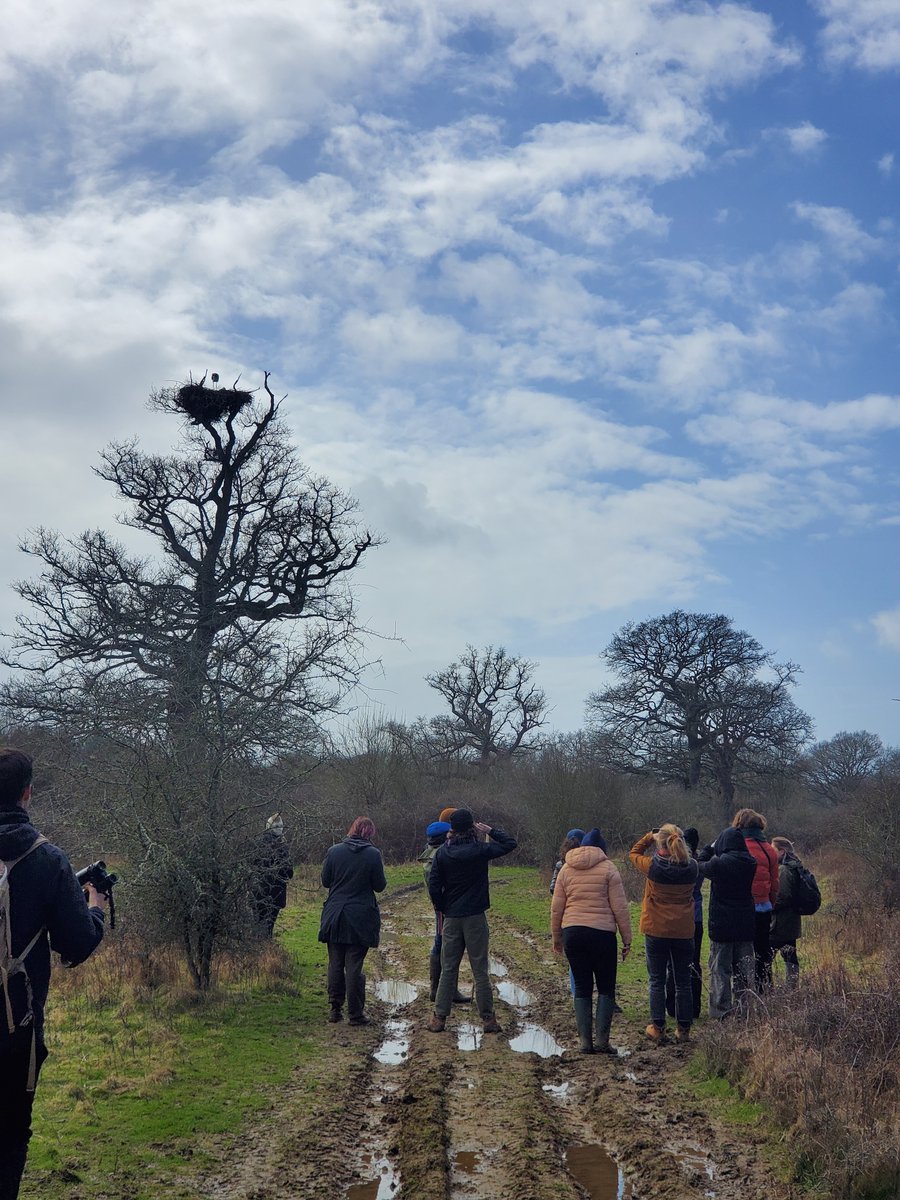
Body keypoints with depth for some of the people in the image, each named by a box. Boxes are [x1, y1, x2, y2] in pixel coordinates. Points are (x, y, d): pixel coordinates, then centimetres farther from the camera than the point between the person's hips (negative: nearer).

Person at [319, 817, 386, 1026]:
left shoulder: (334, 851, -1)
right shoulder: (373, 854, -9)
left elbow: (325, 881, 5)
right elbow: (380, 885, -4)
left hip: (334, 918, 2)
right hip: (360, 919, -2)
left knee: (335, 964, 13)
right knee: (354, 966, 1)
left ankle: (335, 1009, 17)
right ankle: (355, 1014, 4)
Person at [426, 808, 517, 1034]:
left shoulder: (442, 853, -2)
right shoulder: (480, 850, -10)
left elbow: (434, 886, -2)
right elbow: (511, 843, 1)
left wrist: (442, 909, 11)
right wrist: (490, 831, 7)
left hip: (451, 918, 3)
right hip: (475, 917, -3)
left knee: (448, 969, 10)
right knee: (480, 970, 4)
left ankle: (439, 1017, 10)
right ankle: (488, 1018, 8)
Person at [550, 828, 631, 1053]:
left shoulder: (566, 869, 8)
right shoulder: (608, 869, -1)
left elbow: (556, 908, 9)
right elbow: (620, 908, -4)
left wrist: (557, 938, 19)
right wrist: (627, 940, 2)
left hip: (572, 932, 3)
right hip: (602, 933, -3)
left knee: (582, 988, 11)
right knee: (606, 988, 8)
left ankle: (584, 1041, 8)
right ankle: (601, 1040, 2)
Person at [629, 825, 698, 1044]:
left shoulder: (652, 867, -15)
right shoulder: (691, 868, -9)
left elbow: (633, 852, 5)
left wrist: (650, 836, 11)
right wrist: (679, 843, 9)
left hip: (656, 931, -2)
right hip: (684, 932, 2)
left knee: (657, 981, 8)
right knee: (683, 982, 12)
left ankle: (658, 1028, 8)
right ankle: (683, 1028, 16)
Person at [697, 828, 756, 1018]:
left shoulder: (719, 863, -18)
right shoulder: (751, 863, -4)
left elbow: (700, 866, 0)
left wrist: (709, 849, 14)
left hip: (722, 925, -5)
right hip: (746, 924, 5)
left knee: (720, 968, 4)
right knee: (744, 969, 15)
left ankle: (722, 1010, 4)